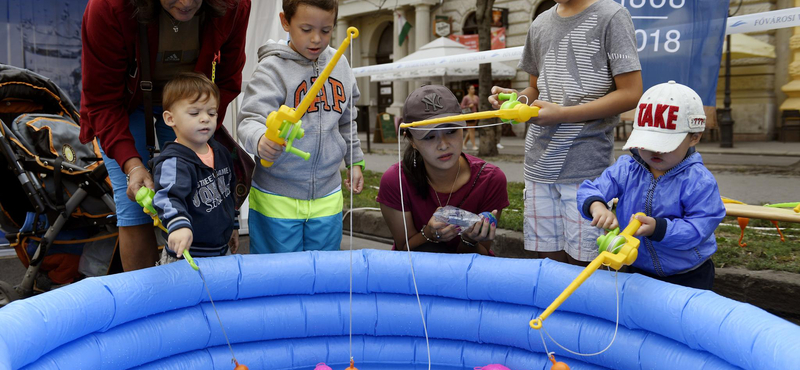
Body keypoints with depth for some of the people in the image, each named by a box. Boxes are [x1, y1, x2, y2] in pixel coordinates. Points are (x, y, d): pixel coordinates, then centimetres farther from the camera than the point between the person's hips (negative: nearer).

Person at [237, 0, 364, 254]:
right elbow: (250, 119, -21)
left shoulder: (339, 64, 6)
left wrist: (355, 161, 21)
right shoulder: (273, 67, -11)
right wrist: (260, 140, -42)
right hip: (277, 200, -4)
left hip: (327, 197, 5)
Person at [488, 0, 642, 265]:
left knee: (579, 263, -1)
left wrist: (563, 114, -14)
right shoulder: (540, 24, 16)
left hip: (586, 167, -5)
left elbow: (631, 94, -8)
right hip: (539, 164, 5)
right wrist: (515, 98, 1)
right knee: (549, 256, 9)